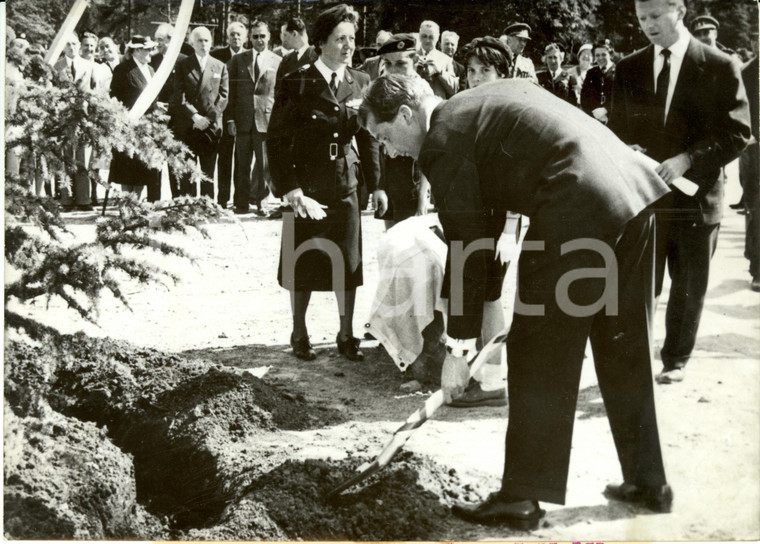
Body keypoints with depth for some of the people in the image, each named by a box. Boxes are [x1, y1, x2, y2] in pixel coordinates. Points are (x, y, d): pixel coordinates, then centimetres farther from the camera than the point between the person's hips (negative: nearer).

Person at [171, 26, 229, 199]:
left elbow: (223, 96, 5)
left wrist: (208, 118, -7)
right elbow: (179, 96, -1)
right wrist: (194, 116, -13)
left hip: (211, 126, 1)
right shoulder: (182, 65, 7)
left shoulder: (220, 66, 12)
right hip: (187, 126, -1)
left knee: (208, 173, 1)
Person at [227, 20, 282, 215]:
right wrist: (230, 118, 1)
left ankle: (259, 200, 14)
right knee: (242, 165, 5)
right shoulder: (238, 60, 10)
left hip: (267, 120, -2)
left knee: (264, 164, -1)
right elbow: (231, 91, 9)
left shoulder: (278, 62, 4)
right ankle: (242, 203, 13)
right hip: (243, 120, 2)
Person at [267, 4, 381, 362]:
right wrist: (291, 191, -14)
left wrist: (376, 183, 6)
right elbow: (277, 141, -8)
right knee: (303, 266, 7)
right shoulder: (296, 85, -7)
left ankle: (346, 336, 20)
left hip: (345, 187, 3)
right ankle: (300, 336, 23)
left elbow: (368, 138, 11)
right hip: (305, 190, -3)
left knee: (348, 265, 7)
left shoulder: (360, 83, 5)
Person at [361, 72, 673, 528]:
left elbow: (469, 250, -3)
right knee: (627, 352, 19)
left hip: (577, 212, -9)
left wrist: (460, 349, 4)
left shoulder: (444, 141, -2)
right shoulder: (487, 100, 25)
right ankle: (649, 483, 31)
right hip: (635, 187, 9)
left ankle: (521, 498, 10)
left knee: (539, 358, 2)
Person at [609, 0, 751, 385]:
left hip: (694, 194, -1)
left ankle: (675, 360, 26)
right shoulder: (629, 68, 7)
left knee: (689, 288, 10)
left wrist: (687, 159, -18)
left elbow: (738, 133, -6)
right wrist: (627, 151, -9)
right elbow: (618, 127, 13)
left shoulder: (718, 67, -3)